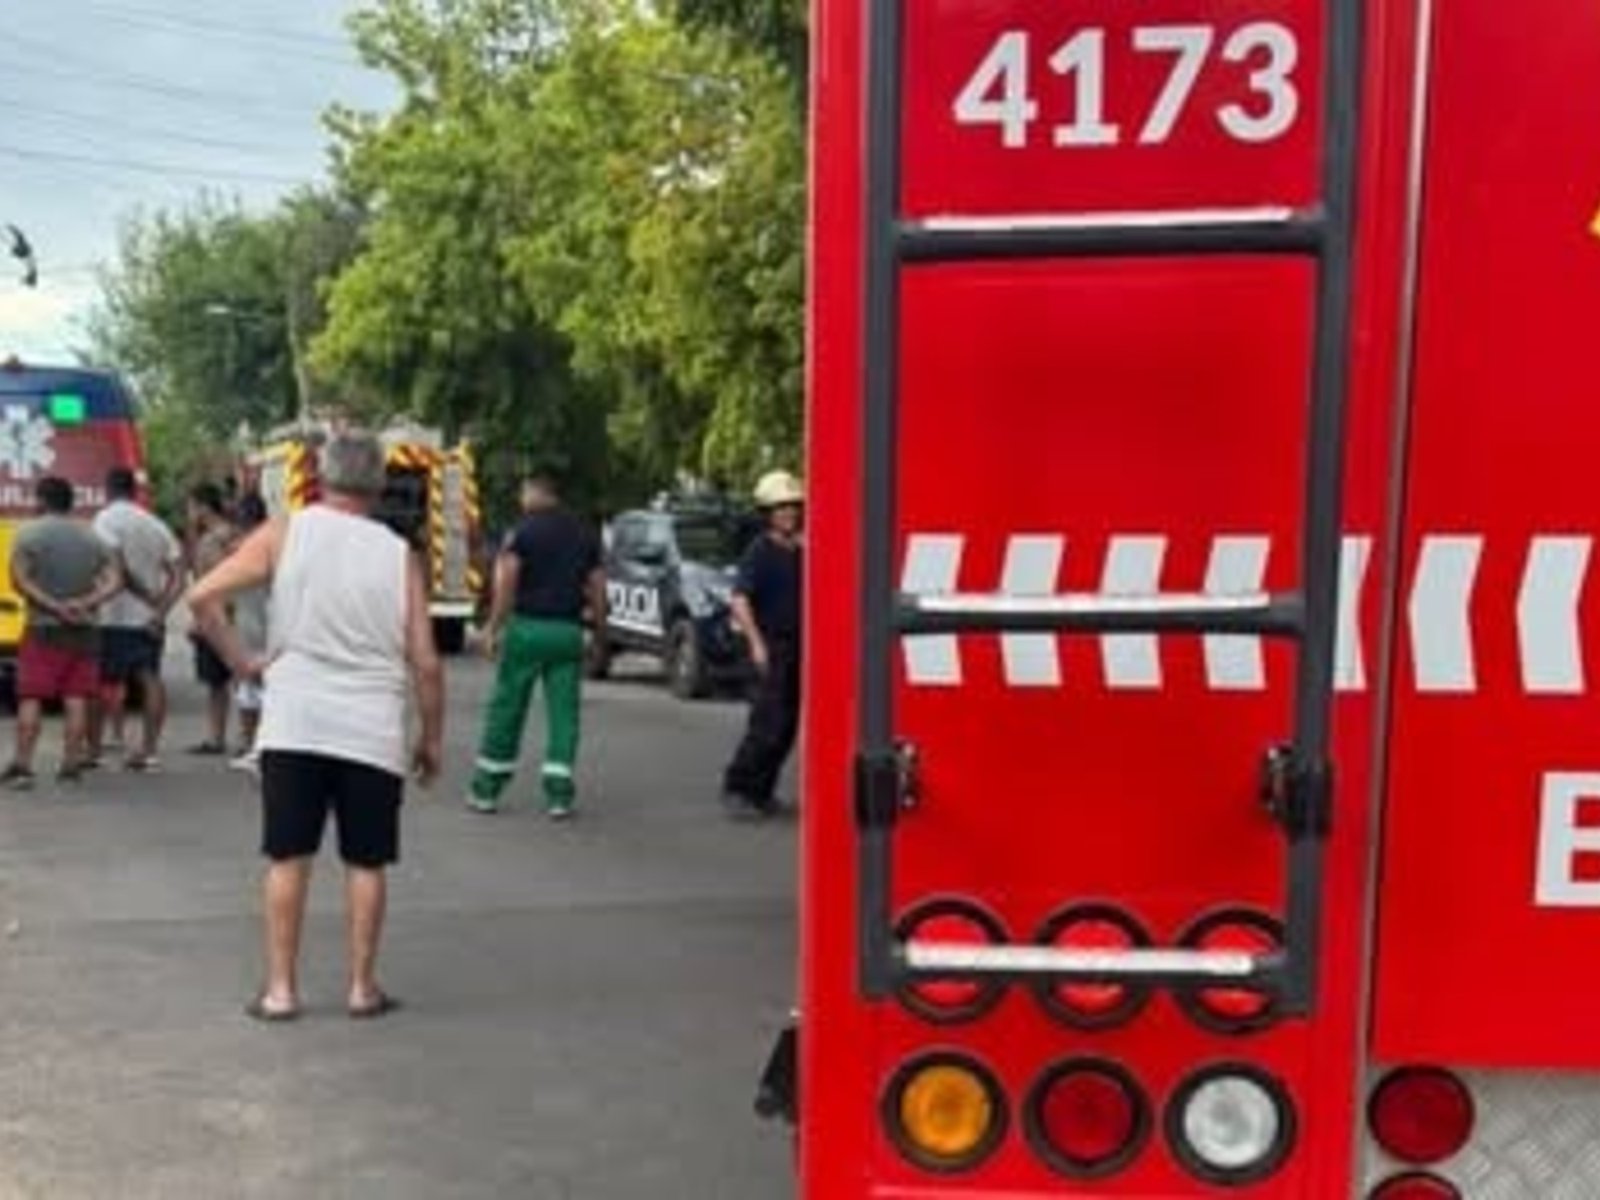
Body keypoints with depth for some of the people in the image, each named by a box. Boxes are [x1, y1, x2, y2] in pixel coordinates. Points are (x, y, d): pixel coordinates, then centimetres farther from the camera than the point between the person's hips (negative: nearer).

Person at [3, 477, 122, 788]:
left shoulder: (29, 533, -3)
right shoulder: (91, 537, 8)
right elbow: (115, 581, -1)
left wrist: (54, 607, -14)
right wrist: (86, 603, -13)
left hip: (44, 628, -3)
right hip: (85, 629, 3)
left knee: (30, 698, 0)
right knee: (76, 699, 4)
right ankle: (72, 764, 5)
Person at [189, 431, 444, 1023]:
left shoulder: (285, 533, 1)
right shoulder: (399, 555, 2)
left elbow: (204, 597, -8)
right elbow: (425, 663, 0)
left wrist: (239, 661, 3)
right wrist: (432, 737, 10)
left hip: (294, 724, 0)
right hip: (373, 730, 0)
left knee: (288, 859, 9)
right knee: (366, 863, 10)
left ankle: (280, 988, 13)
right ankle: (362, 986, 16)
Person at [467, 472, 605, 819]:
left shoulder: (524, 530, -4)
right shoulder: (585, 534, 10)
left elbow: (507, 585, -9)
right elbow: (597, 587, 9)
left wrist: (493, 628, -4)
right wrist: (599, 624, 17)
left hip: (528, 626, -3)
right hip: (568, 631, 3)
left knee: (507, 709, 6)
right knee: (564, 713, 4)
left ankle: (486, 790, 14)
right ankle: (559, 794, 0)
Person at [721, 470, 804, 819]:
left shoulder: (801, 552, 12)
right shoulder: (760, 551, -8)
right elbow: (740, 600, -17)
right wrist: (756, 642, -22)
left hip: (798, 647, 7)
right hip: (772, 648, -7)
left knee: (788, 726, 9)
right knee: (768, 724, -12)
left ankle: (761, 790, 20)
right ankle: (737, 788, -3)